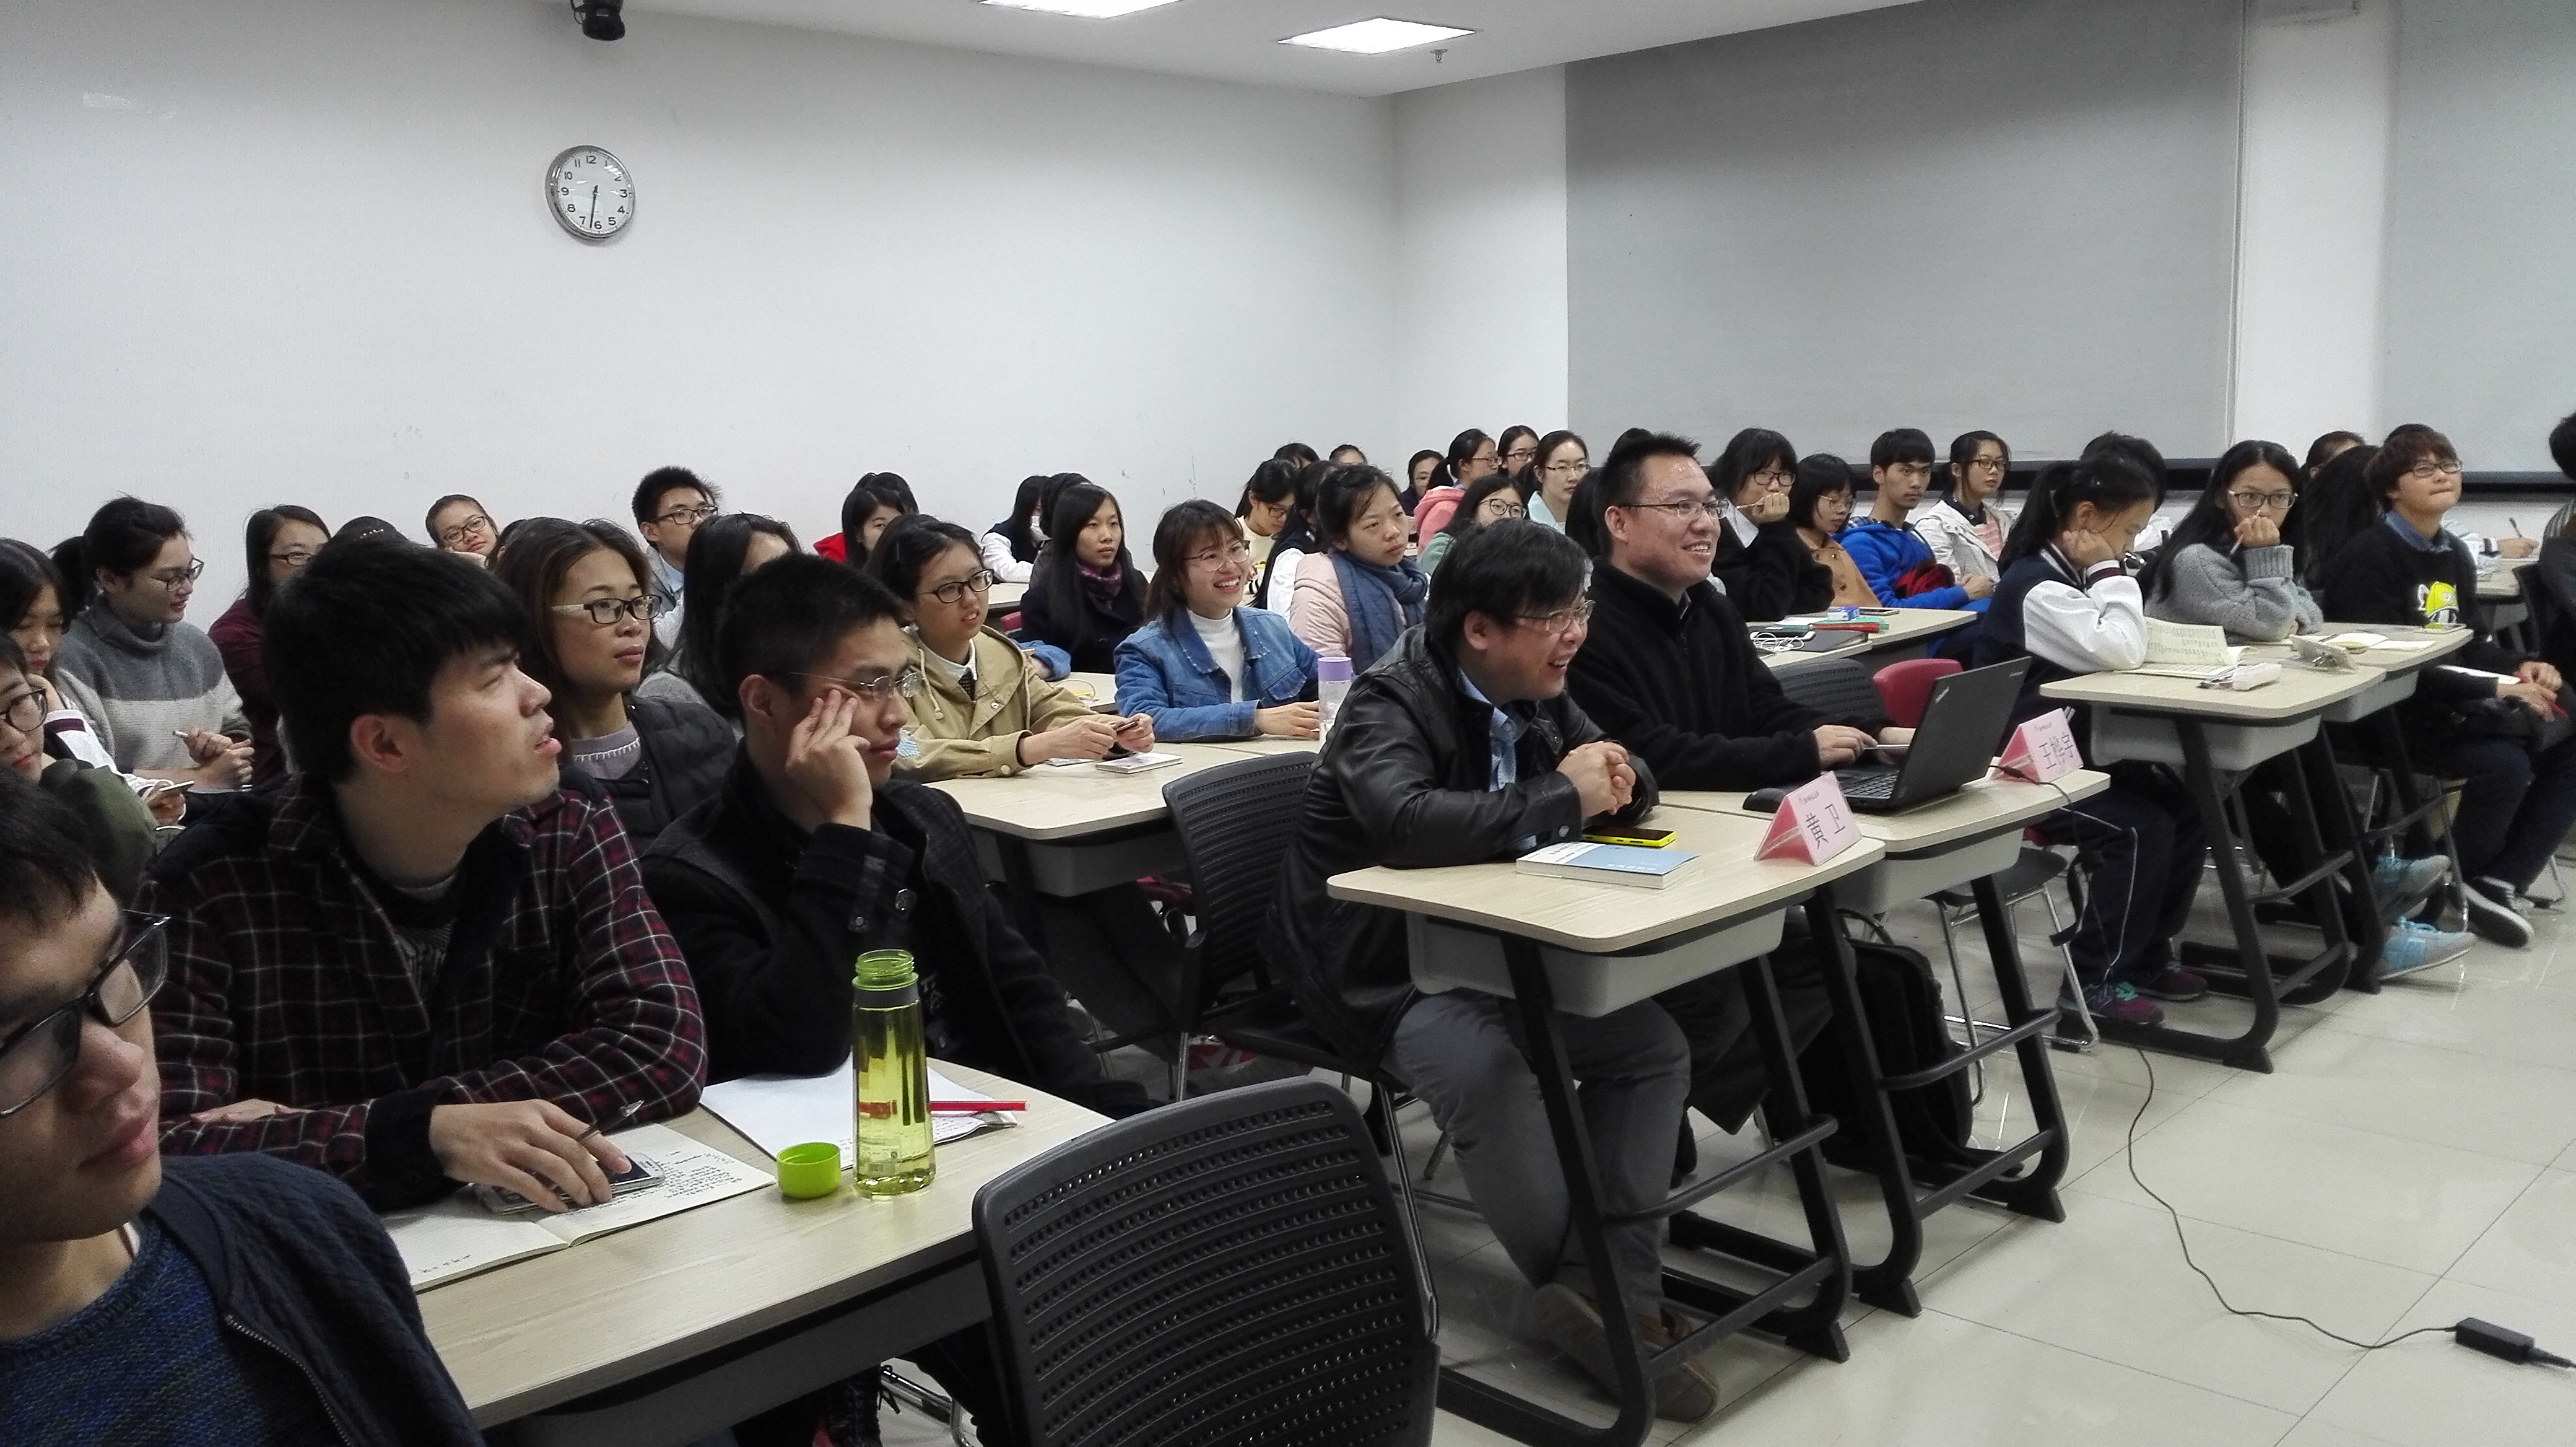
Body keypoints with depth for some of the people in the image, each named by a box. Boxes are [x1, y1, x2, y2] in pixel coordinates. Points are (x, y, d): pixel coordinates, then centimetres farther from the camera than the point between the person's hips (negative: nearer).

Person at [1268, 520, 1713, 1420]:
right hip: (1383, 972, -8)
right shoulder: (1390, 704, -20)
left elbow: (1626, 779, 15)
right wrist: (1564, 799, -29)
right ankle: (1589, 1293, -14)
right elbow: (1408, 823, -40)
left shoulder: (1533, 696, 4)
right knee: (1492, 1071, -33)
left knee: (1653, 1043, -8)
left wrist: (1615, 781, -12)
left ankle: (1612, 1288, -9)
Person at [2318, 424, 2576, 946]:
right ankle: (2454, 885, -3)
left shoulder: (2454, 555, 14)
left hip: (2456, 704, 9)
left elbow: (2475, 643, 16)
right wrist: (2498, 685, -24)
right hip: (2390, 713, -9)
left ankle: (2499, 882, -4)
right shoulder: (2368, 558, -14)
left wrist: (2521, 667, -8)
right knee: (2504, 763, -27)